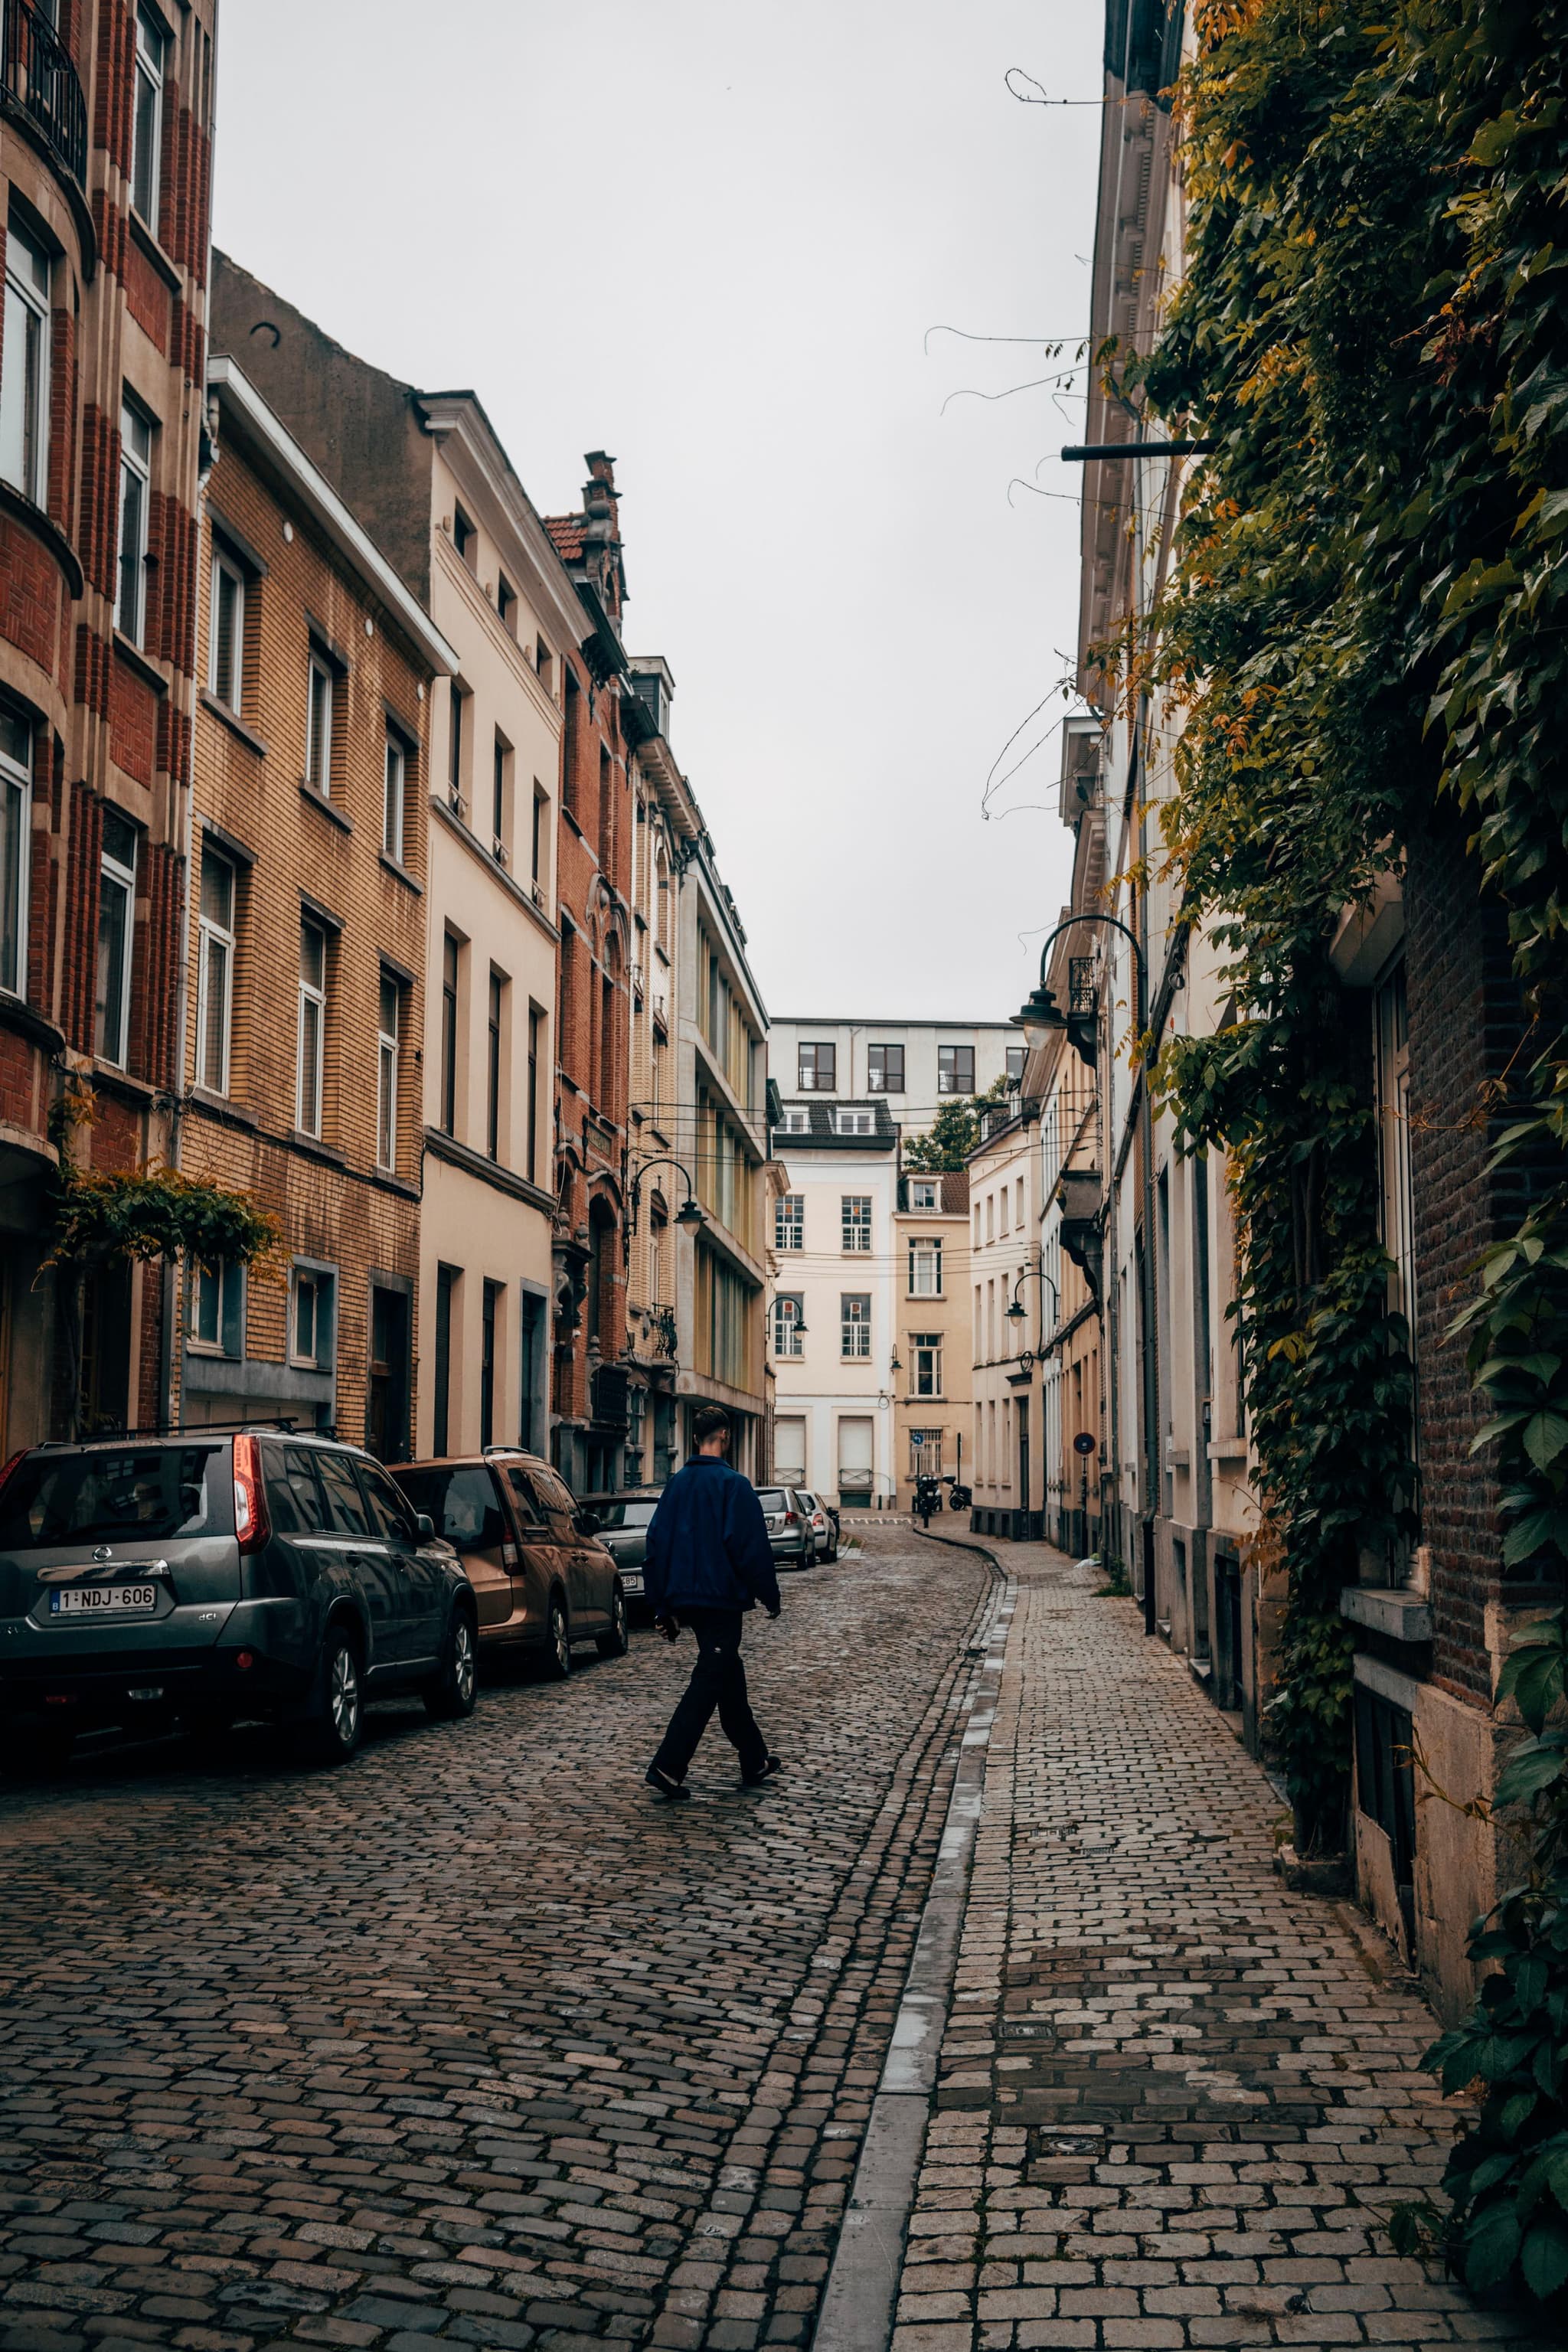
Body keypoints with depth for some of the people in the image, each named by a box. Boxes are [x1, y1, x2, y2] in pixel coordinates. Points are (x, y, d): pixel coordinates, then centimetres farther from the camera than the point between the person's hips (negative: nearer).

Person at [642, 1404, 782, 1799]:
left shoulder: (676, 1485, 7)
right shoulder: (733, 1485, -13)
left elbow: (656, 1544, 9)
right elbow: (752, 1547, -14)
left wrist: (664, 1607, 14)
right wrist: (770, 1596, -2)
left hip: (686, 1600, 7)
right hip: (722, 1599, -7)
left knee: (729, 1677, 18)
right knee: (707, 1683, -5)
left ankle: (755, 1763, 28)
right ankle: (668, 1767, -13)